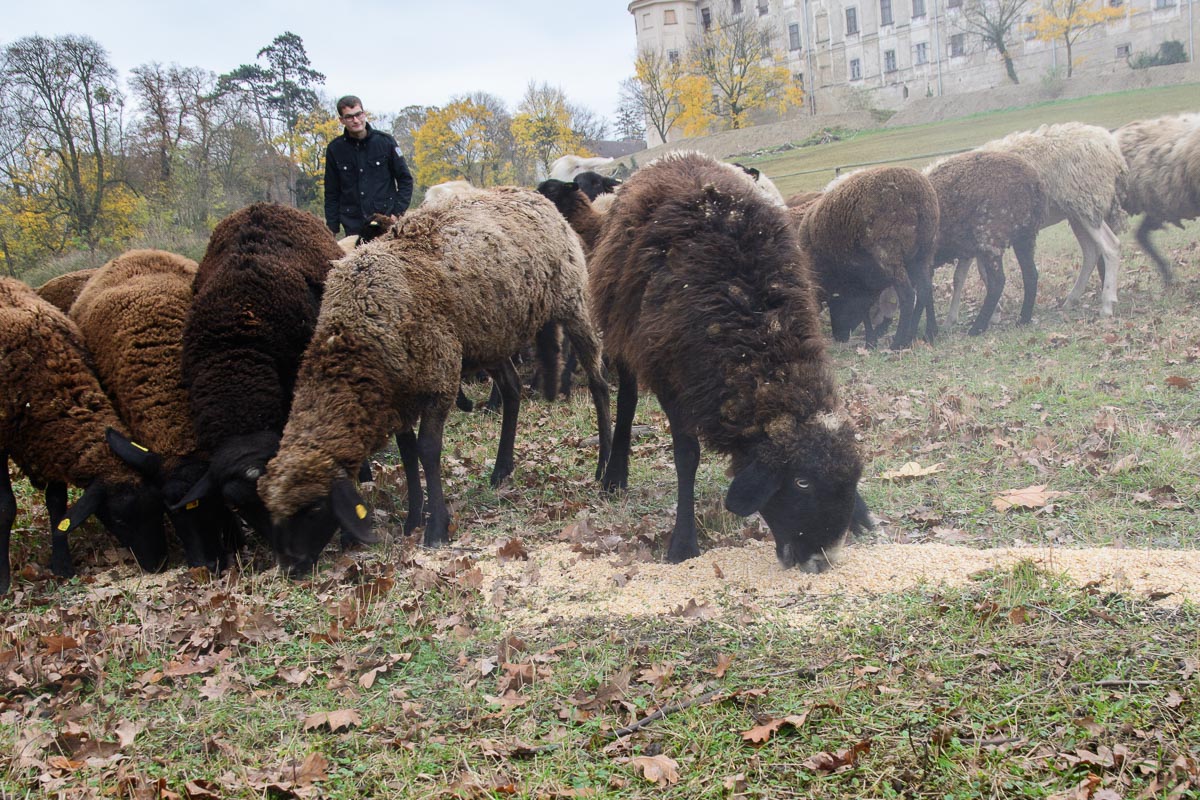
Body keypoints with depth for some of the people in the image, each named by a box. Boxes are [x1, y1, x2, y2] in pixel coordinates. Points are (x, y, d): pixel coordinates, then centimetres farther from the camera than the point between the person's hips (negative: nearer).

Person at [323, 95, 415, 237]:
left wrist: (398, 212, -4)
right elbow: (331, 193, 10)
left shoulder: (385, 141, 1)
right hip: (354, 228, 1)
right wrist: (332, 230, 4)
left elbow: (405, 179, 7)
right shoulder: (335, 149, 5)